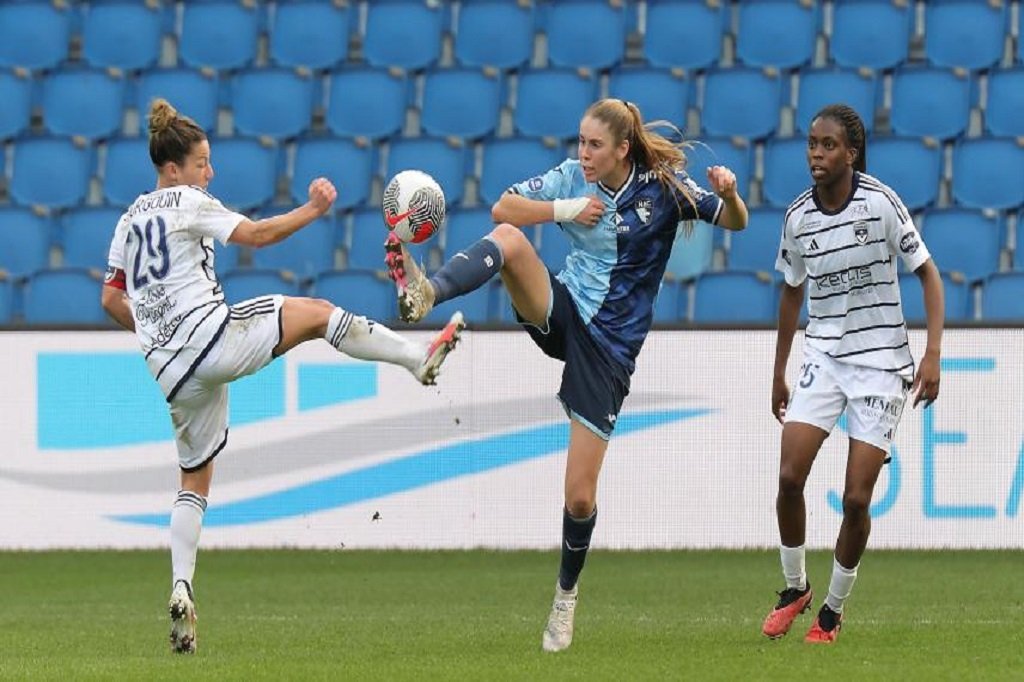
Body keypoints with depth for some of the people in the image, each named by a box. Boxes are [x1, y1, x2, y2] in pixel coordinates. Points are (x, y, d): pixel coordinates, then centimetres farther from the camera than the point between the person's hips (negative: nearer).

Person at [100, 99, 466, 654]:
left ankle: (180, 587, -3)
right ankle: (420, 358, 1)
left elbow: (112, 300, 21)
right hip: (212, 333, -7)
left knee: (195, 480, 12)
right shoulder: (186, 202, -3)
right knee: (317, 312, 4)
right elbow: (256, 235, -11)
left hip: (171, 369, 7)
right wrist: (313, 210, -5)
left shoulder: (130, 219, 19)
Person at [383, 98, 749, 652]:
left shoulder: (662, 188, -4)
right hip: (561, 311, 2)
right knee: (507, 239, -29)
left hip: (609, 346, -2)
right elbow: (502, 209, -4)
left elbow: (734, 222, -3)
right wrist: (562, 209, -18)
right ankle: (426, 294, -54)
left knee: (580, 497, -3)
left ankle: (566, 595, 22)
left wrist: (729, 195, -25)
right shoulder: (573, 178, 1)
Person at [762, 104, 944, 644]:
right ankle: (795, 588, 11)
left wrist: (933, 353, -14)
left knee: (856, 498, -7)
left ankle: (834, 609, 12)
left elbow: (927, 274, -5)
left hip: (881, 362, -3)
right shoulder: (798, 217, 0)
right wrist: (778, 374, 17)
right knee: (789, 477, -11)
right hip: (823, 357, 3)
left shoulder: (880, 203, -12)